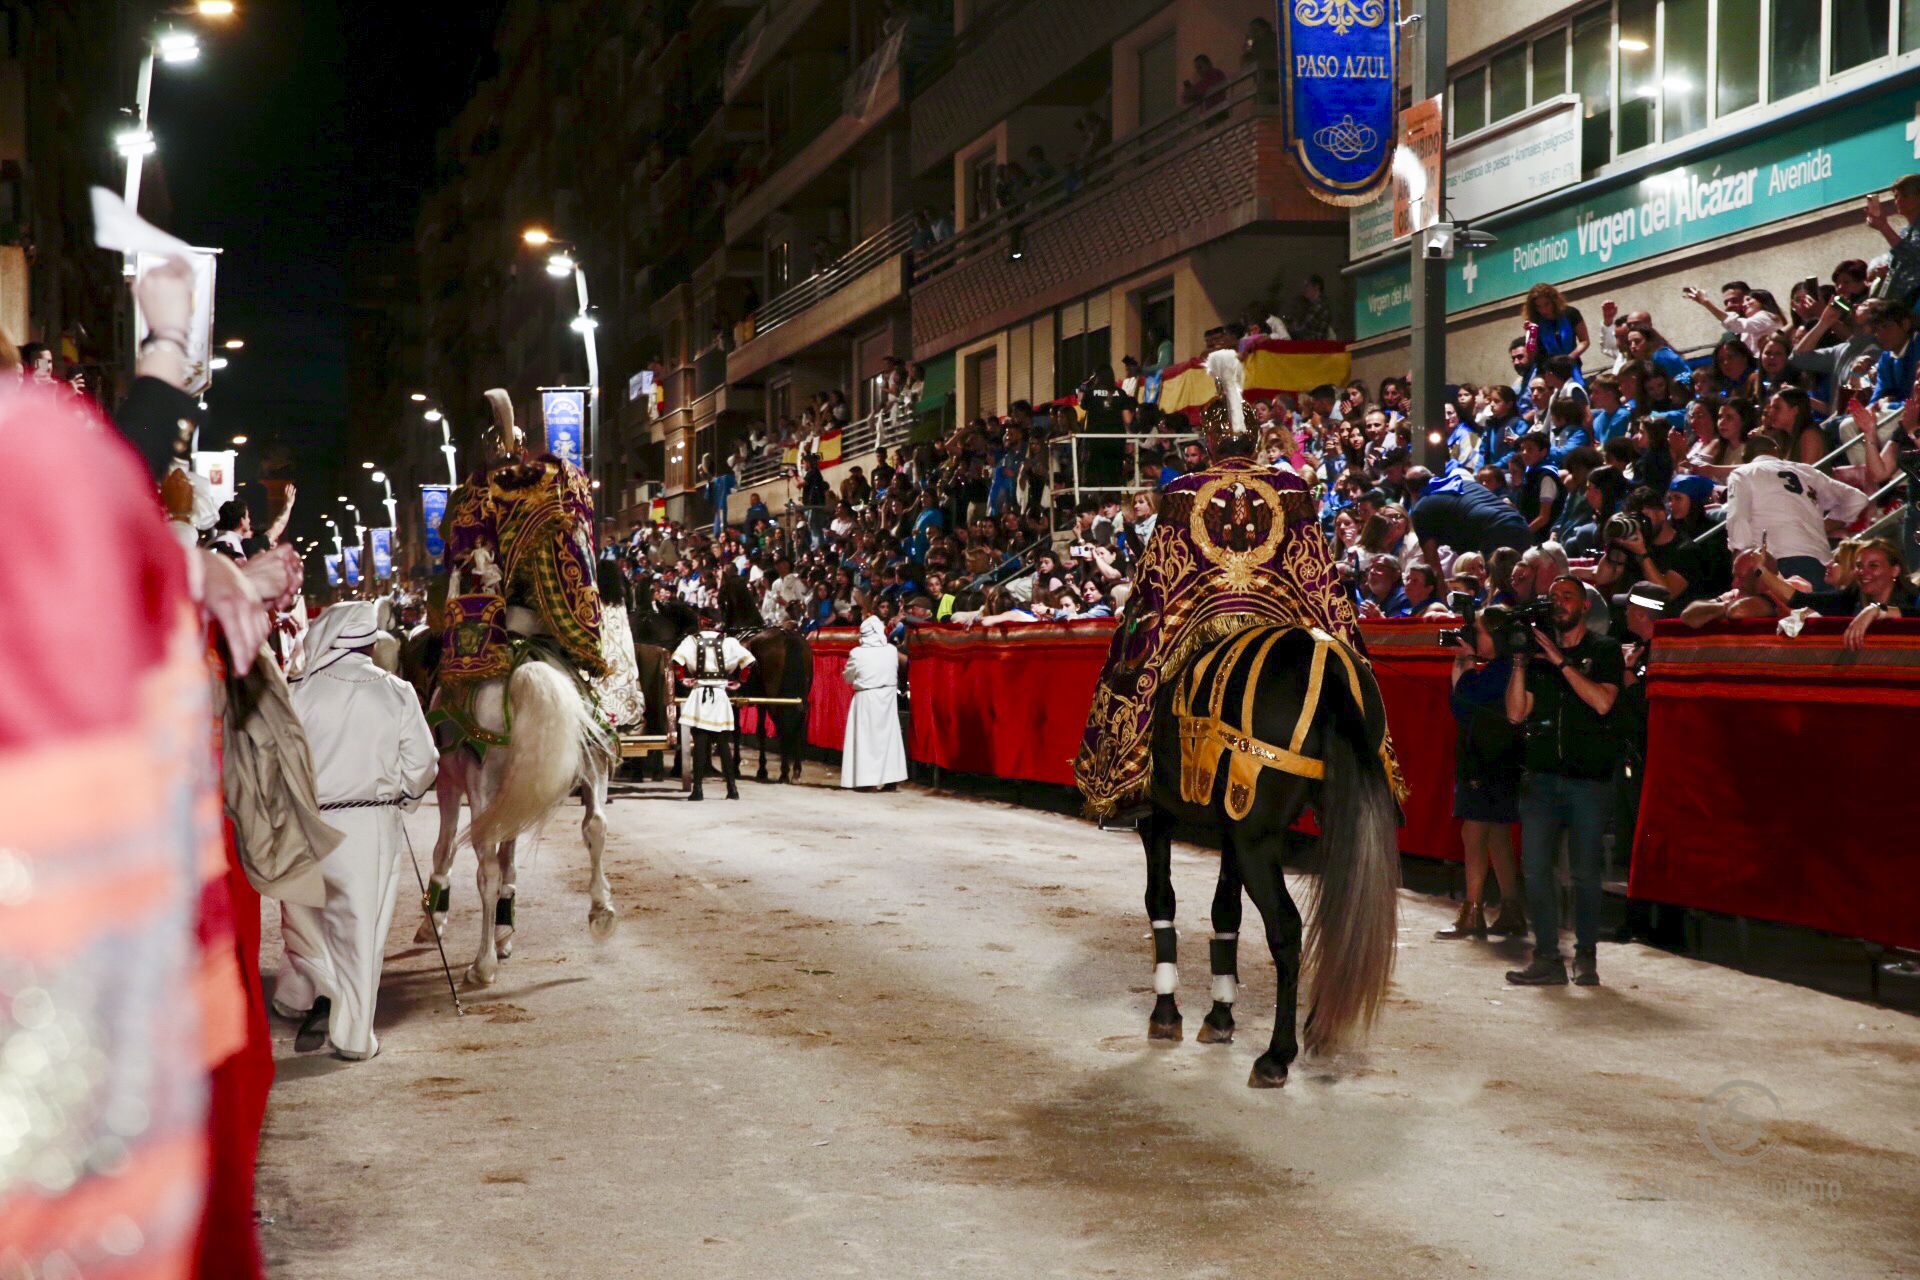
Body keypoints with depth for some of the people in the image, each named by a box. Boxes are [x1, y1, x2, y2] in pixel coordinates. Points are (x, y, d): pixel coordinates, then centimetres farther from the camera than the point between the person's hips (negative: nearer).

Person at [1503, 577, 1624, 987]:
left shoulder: (1604, 651, 6)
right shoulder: (1538, 651, 14)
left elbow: (1602, 702, -12)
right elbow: (1516, 713, 7)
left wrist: (1561, 661, -12)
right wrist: (1520, 663, -3)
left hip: (1588, 779, -3)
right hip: (1541, 776, 3)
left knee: (1584, 871, -1)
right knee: (1535, 867, -3)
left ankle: (1586, 957, 10)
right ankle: (1547, 958, 2)